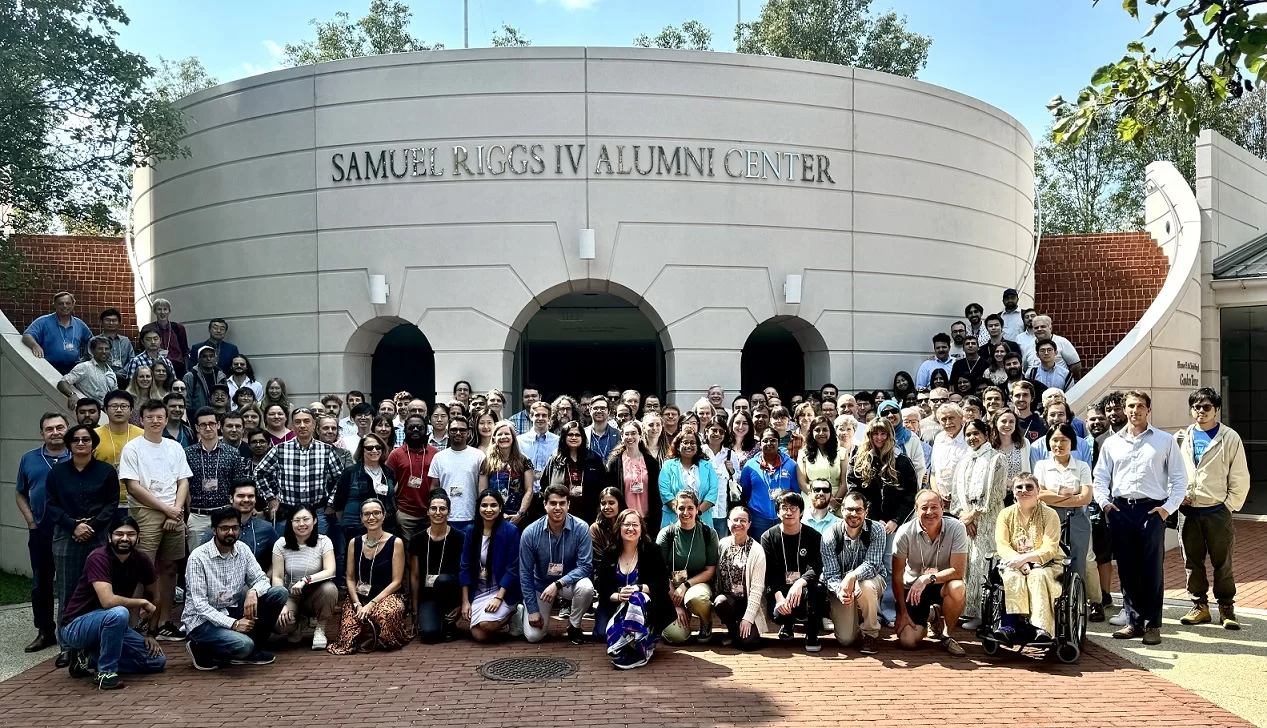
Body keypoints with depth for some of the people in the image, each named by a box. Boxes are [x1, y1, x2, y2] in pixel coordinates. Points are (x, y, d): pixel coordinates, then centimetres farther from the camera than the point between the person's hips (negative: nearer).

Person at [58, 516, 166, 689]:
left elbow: (153, 596, 11)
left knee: (157, 660, -3)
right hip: (75, 626, -7)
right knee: (119, 613, -37)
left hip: (108, 625, 7)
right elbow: (108, 601, -35)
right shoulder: (98, 558, -23)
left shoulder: (141, 560, -4)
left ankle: (89, 657, 7)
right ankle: (106, 672, -17)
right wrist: (142, 603, -20)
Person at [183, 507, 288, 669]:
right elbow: (200, 604, -20)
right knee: (243, 644, -33)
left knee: (279, 593, -11)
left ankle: (252, 649, -1)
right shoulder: (198, 557, -17)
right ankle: (202, 650, -1)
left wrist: (253, 592, -23)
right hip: (203, 620, -6)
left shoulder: (242, 549, 0)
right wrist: (233, 624, -29)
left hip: (232, 611, 6)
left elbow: (262, 579, 2)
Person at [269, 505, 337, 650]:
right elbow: (277, 577, -6)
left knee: (330, 589, -35)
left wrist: (305, 580, -34)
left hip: (315, 594, -1)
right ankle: (297, 625, 10)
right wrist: (282, 604, -19)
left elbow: (330, 571, -20)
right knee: (280, 623, -30)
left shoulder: (323, 541, -9)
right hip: (291, 596, 1)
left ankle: (320, 629, -7)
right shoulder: (281, 544, -5)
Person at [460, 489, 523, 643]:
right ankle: (507, 616, 19)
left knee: (486, 624, -27)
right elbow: (465, 567, 3)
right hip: (478, 592, 4)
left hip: (503, 591, -4)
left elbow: (513, 569, -12)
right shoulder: (471, 532, 1)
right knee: (479, 636, -11)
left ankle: (513, 615, 5)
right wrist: (465, 601, -1)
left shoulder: (510, 531, -12)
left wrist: (499, 597, -19)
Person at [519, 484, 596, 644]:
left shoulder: (581, 528, -22)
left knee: (586, 587, -34)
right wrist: (533, 610, -11)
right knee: (533, 636, -7)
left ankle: (574, 626, -4)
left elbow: (585, 566, -21)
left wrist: (558, 584, -33)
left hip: (569, 582, -1)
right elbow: (526, 573, -10)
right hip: (541, 585, 1)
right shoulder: (530, 533, -19)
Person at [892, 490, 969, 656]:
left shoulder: (956, 528, -17)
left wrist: (928, 578, -33)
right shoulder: (905, 532, -17)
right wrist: (902, 613, -10)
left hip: (942, 585, 0)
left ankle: (946, 634, -5)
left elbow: (958, 571, -21)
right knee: (907, 642, -14)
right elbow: (897, 576, -10)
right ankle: (930, 616, 23)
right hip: (912, 588, 0)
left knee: (957, 588, -36)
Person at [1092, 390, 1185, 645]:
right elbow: (1100, 477, 14)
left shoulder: (1165, 441, 4)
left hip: (1152, 510, -3)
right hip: (1119, 510, 3)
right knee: (1126, 569, 7)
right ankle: (1134, 621, 15)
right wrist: (1104, 503, 1)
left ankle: (1153, 624, 9)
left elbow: (1180, 478, 4)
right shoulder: (1112, 442, 12)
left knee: (1152, 570, 0)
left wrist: (1168, 507, -5)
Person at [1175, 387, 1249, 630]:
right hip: (1188, 511, 3)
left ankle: (1226, 608, 16)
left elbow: (1240, 478, -2)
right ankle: (1200, 606, 18)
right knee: (1192, 562, 8)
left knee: (1222, 562, 3)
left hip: (1218, 511, -3)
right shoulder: (1181, 438, 8)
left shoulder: (1230, 438, -2)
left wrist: (1230, 506, -6)